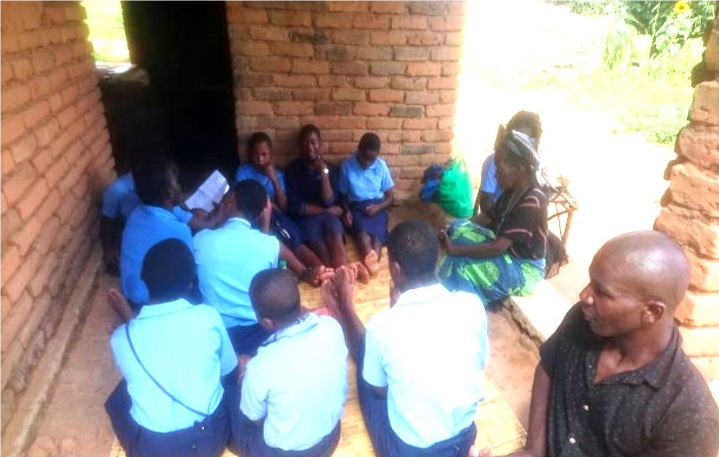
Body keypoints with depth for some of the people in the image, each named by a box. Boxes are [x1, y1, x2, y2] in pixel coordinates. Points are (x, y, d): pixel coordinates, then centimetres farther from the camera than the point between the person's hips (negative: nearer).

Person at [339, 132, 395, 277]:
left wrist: (378, 207, -16)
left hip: (376, 206, 2)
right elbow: (343, 194, 6)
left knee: (378, 230, -31)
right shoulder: (347, 166, -3)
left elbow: (390, 197, 3)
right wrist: (346, 211, -12)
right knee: (361, 228, -34)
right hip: (356, 206, -1)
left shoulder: (381, 166, -1)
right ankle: (372, 260, -55)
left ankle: (371, 260, -51)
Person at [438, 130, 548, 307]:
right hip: (507, 250, 9)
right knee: (459, 229, -5)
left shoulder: (531, 203, -29)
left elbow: (496, 248, -31)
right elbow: (489, 217, 10)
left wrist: (454, 250, -28)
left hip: (524, 269, -9)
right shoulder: (513, 190, -2)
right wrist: (459, 227, -5)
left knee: (462, 265, -25)